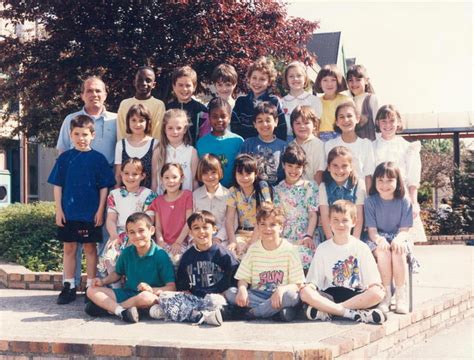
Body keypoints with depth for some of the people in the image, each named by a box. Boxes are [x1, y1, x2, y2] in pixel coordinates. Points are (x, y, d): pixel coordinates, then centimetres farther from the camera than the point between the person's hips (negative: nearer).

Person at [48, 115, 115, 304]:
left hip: (91, 213, -2)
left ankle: (91, 286, 14)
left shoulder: (98, 158, -1)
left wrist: (100, 210, -5)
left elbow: (104, 187, 0)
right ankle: (69, 286, 17)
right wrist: (59, 210, -1)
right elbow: (57, 185, 4)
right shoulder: (65, 158, 2)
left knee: (90, 248, 6)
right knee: (69, 248, 8)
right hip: (68, 213, 2)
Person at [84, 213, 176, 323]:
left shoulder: (160, 255, -11)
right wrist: (103, 281, 2)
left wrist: (152, 290, -30)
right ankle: (121, 311, -30)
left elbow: (171, 287, -14)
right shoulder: (126, 253, 5)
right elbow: (117, 273, 21)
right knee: (92, 291, -5)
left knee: (146, 297, -41)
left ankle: (106, 306, -21)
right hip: (126, 293, 6)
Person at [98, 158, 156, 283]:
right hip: (119, 235, 3)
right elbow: (111, 220, 7)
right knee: (109, 257, -25)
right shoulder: (115, 194, 15)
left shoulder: (148, 195, 5)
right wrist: (115, 236, -12)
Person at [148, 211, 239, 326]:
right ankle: (202, 316, -31)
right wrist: (185, 292, 3)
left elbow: (234, 278, 2)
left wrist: (222, 293, -7)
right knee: (164, 297, -20)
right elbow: (180, 283, 21)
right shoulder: (187, 256, 15)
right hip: (193, 298, 4)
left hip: (214, 297, -4)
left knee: (215, 301, -39)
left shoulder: (223, 254, 4)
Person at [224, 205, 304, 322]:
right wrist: (242, 288, -21)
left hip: (279, 297, -3)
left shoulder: (289, 250, -4)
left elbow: (297, 284, -6)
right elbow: (243, 278, 3)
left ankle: (253, 312, -21)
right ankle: (277, 309, -23)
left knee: (292, 295, -35)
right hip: (256, 295, 3)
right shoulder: (253, 250, 4)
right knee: (230, 293, -24)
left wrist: (281, 290, -28)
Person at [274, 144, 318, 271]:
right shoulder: (278, 189, 13)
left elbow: (313, 214, 2)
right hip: (284, 237, 1)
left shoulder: (310, 187, 8)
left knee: (305, 256, -29)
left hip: (304, 238, -1)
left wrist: (308, 236, -10)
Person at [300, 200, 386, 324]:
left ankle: (326, 311, -29)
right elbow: (312, 282, 5)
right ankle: (352, 313, -30)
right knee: (305, 292, -28)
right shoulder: (322, 249, 10)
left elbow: (374, 282, 3)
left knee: (378, 293, -30)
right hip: (329, 296, 0)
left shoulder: (361, 247, 7)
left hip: (355, 295, 0)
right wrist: (310, 286, -17)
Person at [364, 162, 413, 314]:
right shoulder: (371, 201, -4)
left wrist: (398, 239, -28)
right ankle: (386, 294, -20)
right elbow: (372, 230, -8)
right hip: (377, 239, 0)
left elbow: (404, 230, -4)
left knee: (398, 252, -33)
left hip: (397, 238, 1)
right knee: (383, 251, -33)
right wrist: (379, 239, -31)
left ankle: (401, 294, -18)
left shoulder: (404, 202, -2)